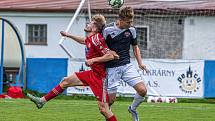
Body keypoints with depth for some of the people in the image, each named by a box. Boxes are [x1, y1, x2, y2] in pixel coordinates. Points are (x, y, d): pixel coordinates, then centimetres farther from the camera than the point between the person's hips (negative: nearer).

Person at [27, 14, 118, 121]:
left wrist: (93, 60, -24)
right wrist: (69, 35, 34)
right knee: (66, 81, 17)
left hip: (100, 76, -10)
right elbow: (83, 41, 34)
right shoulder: (90, 38, 7)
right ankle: (42, 101, 27)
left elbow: (110, 56, -27)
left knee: (103, 109, -11)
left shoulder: (96, 39, -22)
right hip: (93, 73, 10)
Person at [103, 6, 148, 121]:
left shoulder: (131, 30, 3)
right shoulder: (108, 30, -11)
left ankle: (133, 108, 19)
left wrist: (140, 63, 6)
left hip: (127, 65, 4)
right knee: (111, 99, -4)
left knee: (142, 90, -10)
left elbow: (135, 47, 16)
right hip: (112, 68, -4)